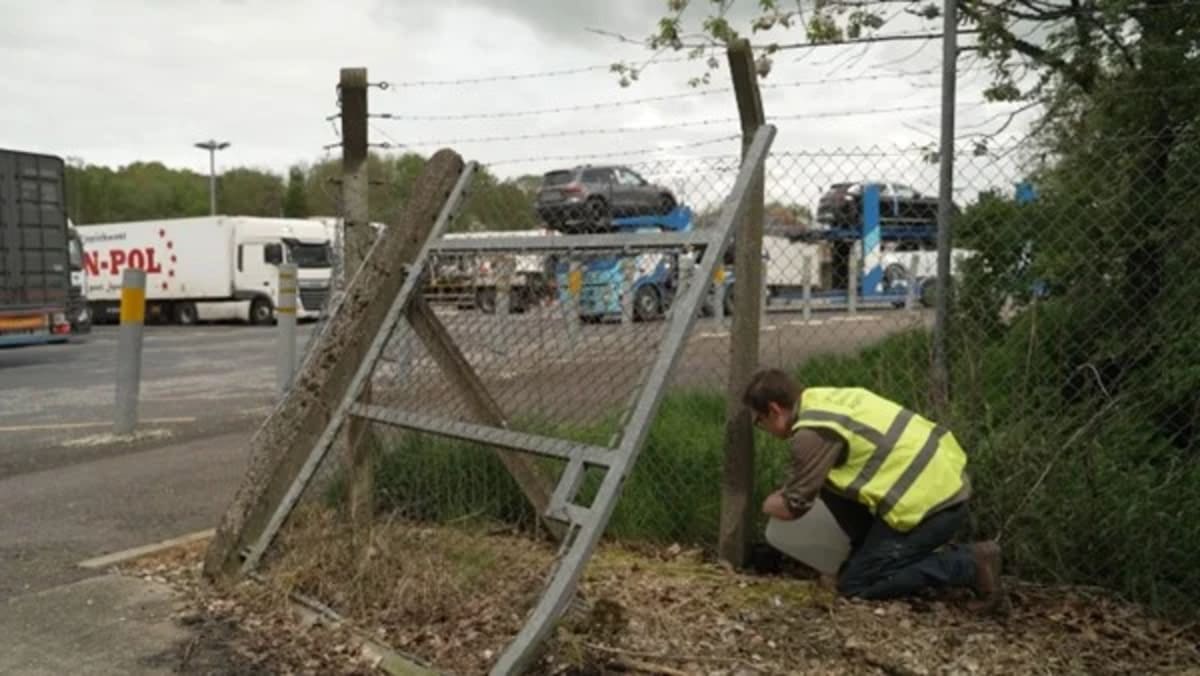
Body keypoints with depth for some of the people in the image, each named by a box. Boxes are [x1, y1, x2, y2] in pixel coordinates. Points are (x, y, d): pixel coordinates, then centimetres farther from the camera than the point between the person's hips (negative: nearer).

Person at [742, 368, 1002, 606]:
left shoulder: (812, 432, -16)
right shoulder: (825, 398, 10)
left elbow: (793, 507, -6)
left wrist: (768, 504, 14)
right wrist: (785, 490, 29)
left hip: (929, 501, -9)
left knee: (855, 583, 2)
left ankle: (969, 563, -2)